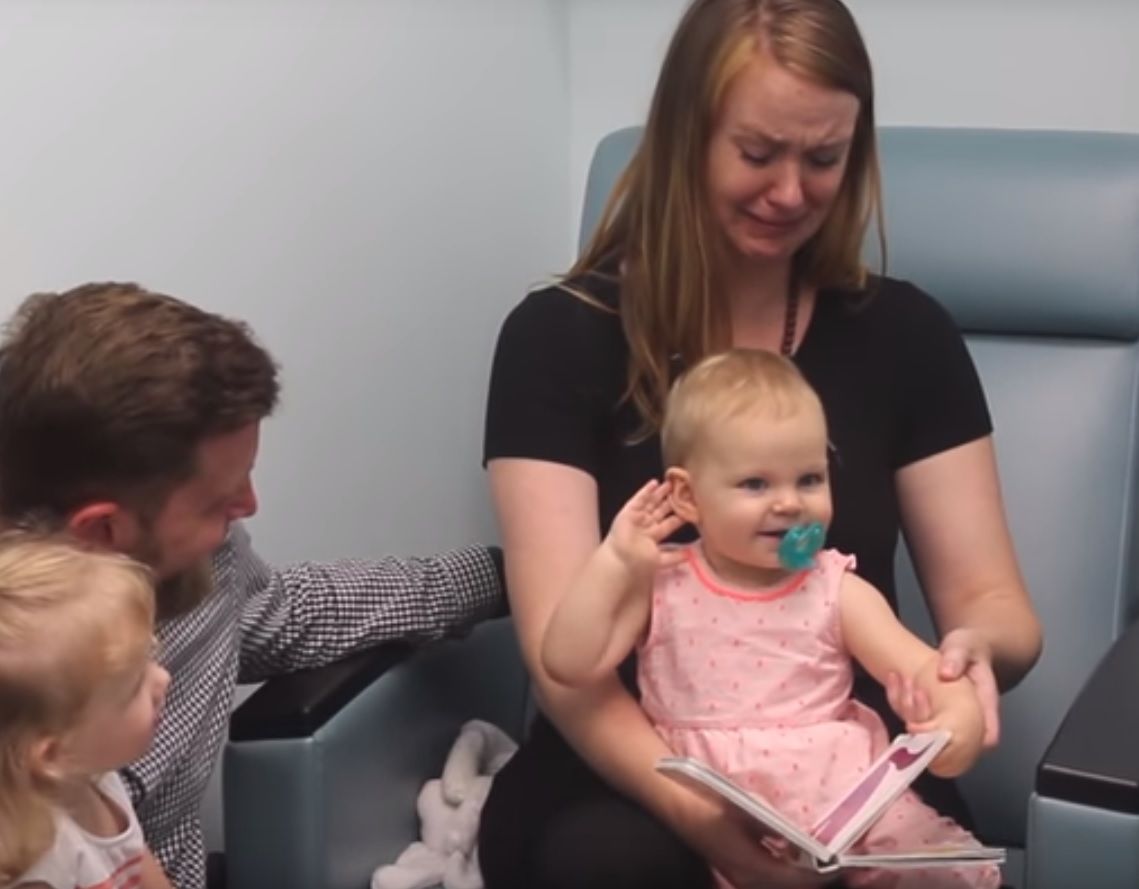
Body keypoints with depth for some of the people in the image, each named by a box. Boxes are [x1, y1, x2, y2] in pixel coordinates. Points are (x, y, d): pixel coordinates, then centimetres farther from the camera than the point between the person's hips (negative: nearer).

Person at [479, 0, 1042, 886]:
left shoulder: (905, 335, 4)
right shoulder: (560, 338, -4)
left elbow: (992, 600, 4)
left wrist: (979, 648, -22)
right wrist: (698, 810, -31)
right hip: (623, 786, -1)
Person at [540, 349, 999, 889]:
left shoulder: (838, 592, 7)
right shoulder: (660, 586, 5)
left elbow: (922, 668, -1)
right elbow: (569, 666, -3)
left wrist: (962, 714, -24)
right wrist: (614, 562, -8)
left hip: (837, 790, 0)